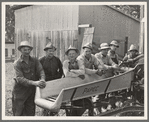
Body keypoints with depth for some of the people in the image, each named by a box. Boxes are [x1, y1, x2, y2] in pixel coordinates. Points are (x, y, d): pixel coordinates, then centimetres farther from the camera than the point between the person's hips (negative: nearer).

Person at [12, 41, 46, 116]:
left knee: (31, 113, 10)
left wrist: (42, 80, -31)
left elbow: (40, 70, -7)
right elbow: (19, 78, -18)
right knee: (18, 114, 3)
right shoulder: (17, 63, -8)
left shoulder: (35, 61, 4)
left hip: (31, 91, 4)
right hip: (20, 92, -3)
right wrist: (34, 83, -31)